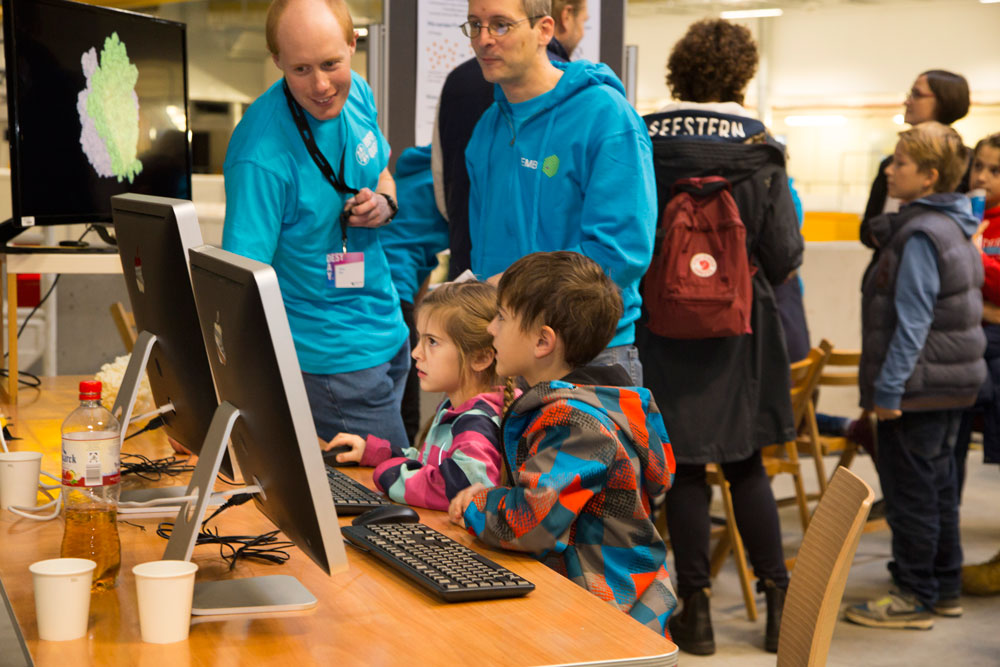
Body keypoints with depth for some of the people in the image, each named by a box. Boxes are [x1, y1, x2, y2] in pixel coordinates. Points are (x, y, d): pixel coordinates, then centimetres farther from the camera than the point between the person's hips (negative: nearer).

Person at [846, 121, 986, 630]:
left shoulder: (921, 234, -19)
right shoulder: (953, 228, 12)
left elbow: (912, 321, -22)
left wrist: (889, 388, -19)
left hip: (918, 388, -10)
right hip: (950, 382, 10)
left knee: (909, 489, -1)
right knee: (938, 485, 16)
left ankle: (914, 596, 8)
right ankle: (945, 587, 25)